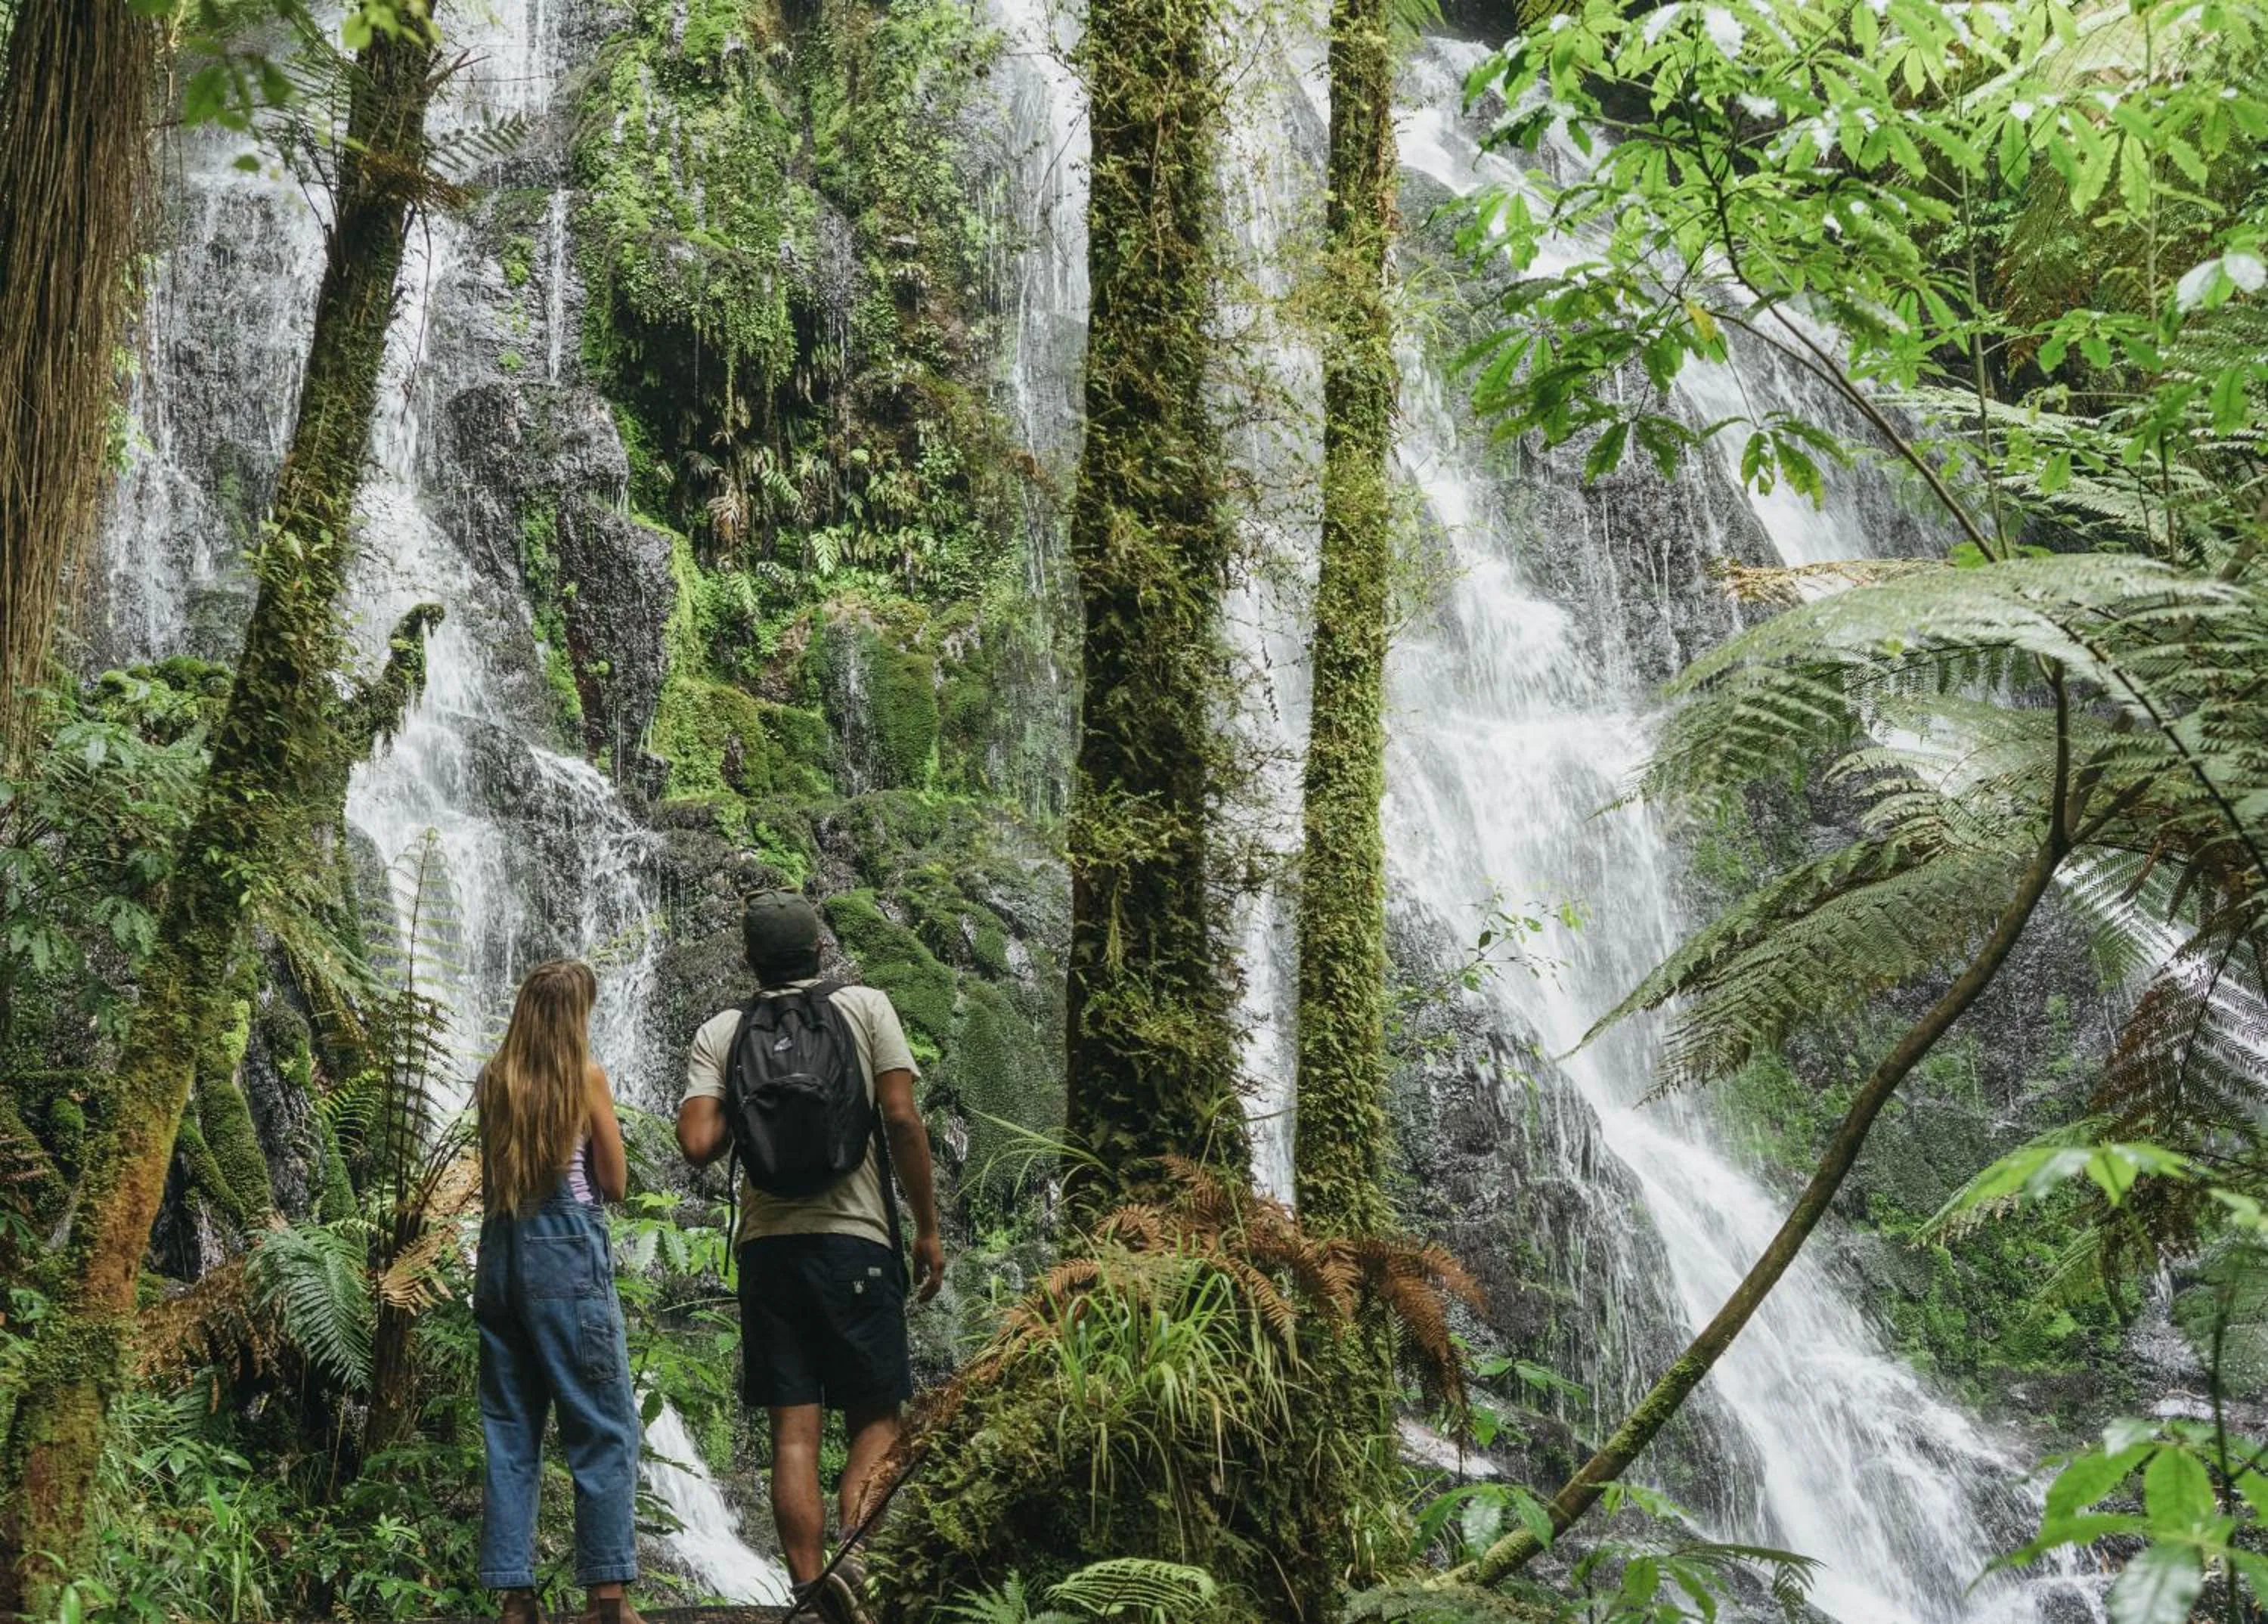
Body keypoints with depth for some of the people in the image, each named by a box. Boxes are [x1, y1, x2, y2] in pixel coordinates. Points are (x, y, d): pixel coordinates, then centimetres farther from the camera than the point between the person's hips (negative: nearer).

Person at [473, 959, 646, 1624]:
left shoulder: (493, 1081, 10)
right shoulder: (585, 1077, -2)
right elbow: (615, 1184, 2)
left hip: (500, 1252, 5)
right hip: (565, 1253, -5)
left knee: (510, 1434, 8)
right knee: (604, 1428, -2)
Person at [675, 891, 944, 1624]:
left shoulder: (718, 1034, 7)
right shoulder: (866, 1007, 3)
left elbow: (698, 1145, -3)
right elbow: (902, 1119, -5)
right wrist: (928, 1228, 1)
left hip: (766, 1243, 2)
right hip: (855, 1236, -2)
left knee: (794, 1431, 4)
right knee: (875, 1419, 5)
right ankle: (851, 1553, -19)